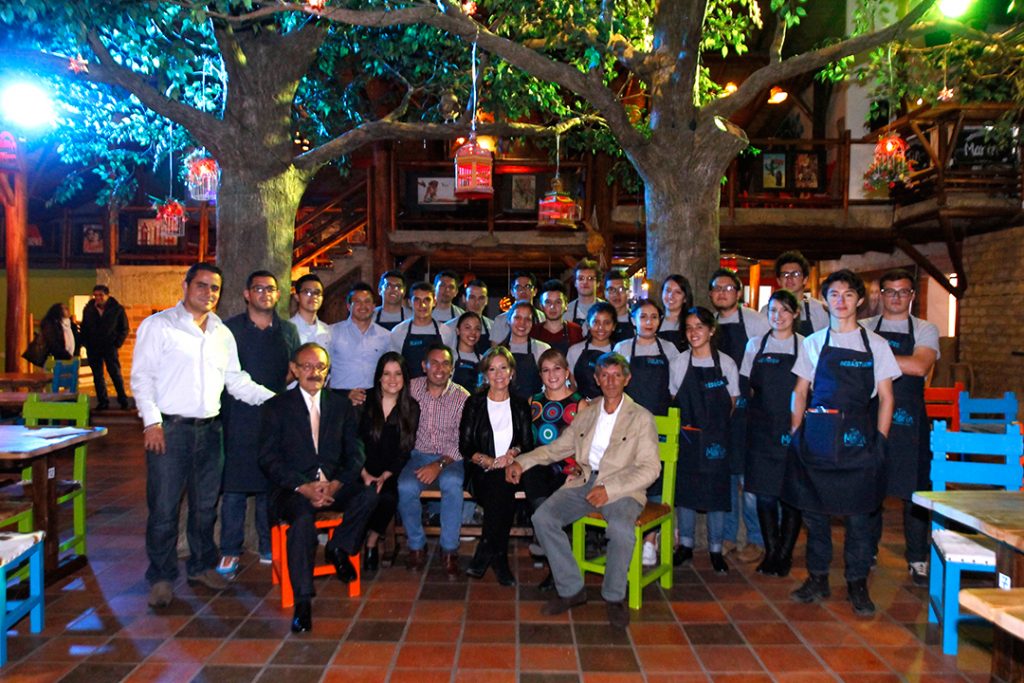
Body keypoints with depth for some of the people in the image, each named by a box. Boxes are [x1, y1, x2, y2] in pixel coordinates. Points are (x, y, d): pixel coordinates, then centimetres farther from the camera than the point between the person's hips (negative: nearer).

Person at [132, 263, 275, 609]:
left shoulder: (222, 333, 14)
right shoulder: (158, 325, -1)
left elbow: (236, 380, 14)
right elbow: (142, 376, -5)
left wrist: (274, 399, 3)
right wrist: (152, 421, -15)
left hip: (209, 428, 5)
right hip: (169, 428, -5)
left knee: (206, 504, 13)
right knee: (164, 506, -1)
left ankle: (202, 565, 27)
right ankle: (162, 576, 13)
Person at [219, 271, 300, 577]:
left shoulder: (288, 331, 11)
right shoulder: (230, 328, 3)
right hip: (238, 418, -2)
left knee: (271, 485, 9)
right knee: (234, 486, 1)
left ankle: (269, 547, 20)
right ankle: (230, 550, 13)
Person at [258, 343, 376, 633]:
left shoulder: (342, 405, 13)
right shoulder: (276, 407, 5)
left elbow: (355, 454, 8)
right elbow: (269, 459, -2)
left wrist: (335, 485, -12)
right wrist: (305, 487, -16)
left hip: (335, 486, 3)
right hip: (294, 489, -3)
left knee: (369, 494, -27)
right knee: (304, 518, -34)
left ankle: (338, 547, -3)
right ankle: (302, 602, -25)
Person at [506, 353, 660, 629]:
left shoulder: (641, 418, 2)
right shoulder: (585, 415, 17)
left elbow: (650, 468, -6)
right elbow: (556, 448, 20)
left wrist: (610, 490, -18)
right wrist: (522, 461, 4)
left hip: (621, 488, -4)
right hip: (583, 482, 4)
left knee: (621, 528, -35)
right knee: (542, 517, -20)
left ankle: (614, 597, -8)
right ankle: (571, 590, -5)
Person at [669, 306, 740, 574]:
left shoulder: (726, 363, -3)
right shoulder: (678, 363, 1)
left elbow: (733, 402, 5)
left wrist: (717, 425, 0)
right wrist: (685, 424, 1)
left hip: (716, 437, -1)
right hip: (686, 436, 1)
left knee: (717, 489, 4)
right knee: (685, 489, 7)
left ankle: (715, 549, 18)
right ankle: (685, 544, 22)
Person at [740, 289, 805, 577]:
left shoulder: (805, 345, 1)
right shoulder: (755, 345, 9)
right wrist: (755, 413, 3)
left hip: (793, 430, -2)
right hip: (761, 430, 2)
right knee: (764, 494, 4)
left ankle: (785, 554, 14)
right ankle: (771, 553, 16)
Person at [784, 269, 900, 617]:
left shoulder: (876, 345, 6)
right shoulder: (813, 342, 9)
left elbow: (885, 398, 6)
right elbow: (799, 393, 11)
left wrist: (879, 441, -2)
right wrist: (796, 433, 3)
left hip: (858, 438, -1)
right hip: (817, 436, 1)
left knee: (860, 514, 2)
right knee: (814, 509, 7)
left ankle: (857, 584, 17)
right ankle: (817, 579, 20)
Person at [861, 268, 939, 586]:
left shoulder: (925, 330, 5)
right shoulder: (863, 329, 9)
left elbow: (920, 366, -13)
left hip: (909, 421, -1)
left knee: (914, 491, 3)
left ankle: (917, 560, 16)